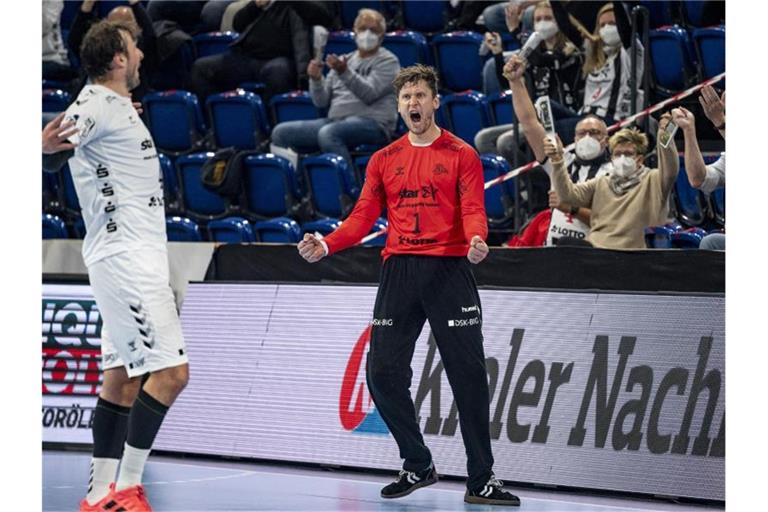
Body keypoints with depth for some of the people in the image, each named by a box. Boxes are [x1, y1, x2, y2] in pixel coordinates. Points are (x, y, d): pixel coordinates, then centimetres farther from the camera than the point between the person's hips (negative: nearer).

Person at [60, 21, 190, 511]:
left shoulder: (117, 104, 16)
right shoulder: (96, 105, -15)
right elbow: (52, 141, -35)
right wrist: (60, 136, -57)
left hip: (135, 255, 10)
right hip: (127, 255, -10)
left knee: (124, 375, 9)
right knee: (171, 370, -13)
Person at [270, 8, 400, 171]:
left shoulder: (388, 61, 6)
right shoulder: (343, 60, 23)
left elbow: (369, 94, -12)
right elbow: (321, 101, 16)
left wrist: (344, 72, -25)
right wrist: (316, 79, -4)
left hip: (372, 122, -7)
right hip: (336, 120, 7)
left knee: (328, 133, -38)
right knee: (281, 133, -9)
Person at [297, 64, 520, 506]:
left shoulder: (461, 155, 3)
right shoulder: (384, 160, 14)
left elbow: (473, 210, -7)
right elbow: (364, 217, 10)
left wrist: (476, 241, -29)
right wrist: (327, 245, -6)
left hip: (449, 269, -4)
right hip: (399, 270, 4)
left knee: (468, 374, -7)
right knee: (383, 373, -1)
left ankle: (481, 480, -1)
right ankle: (418, 466, 17)